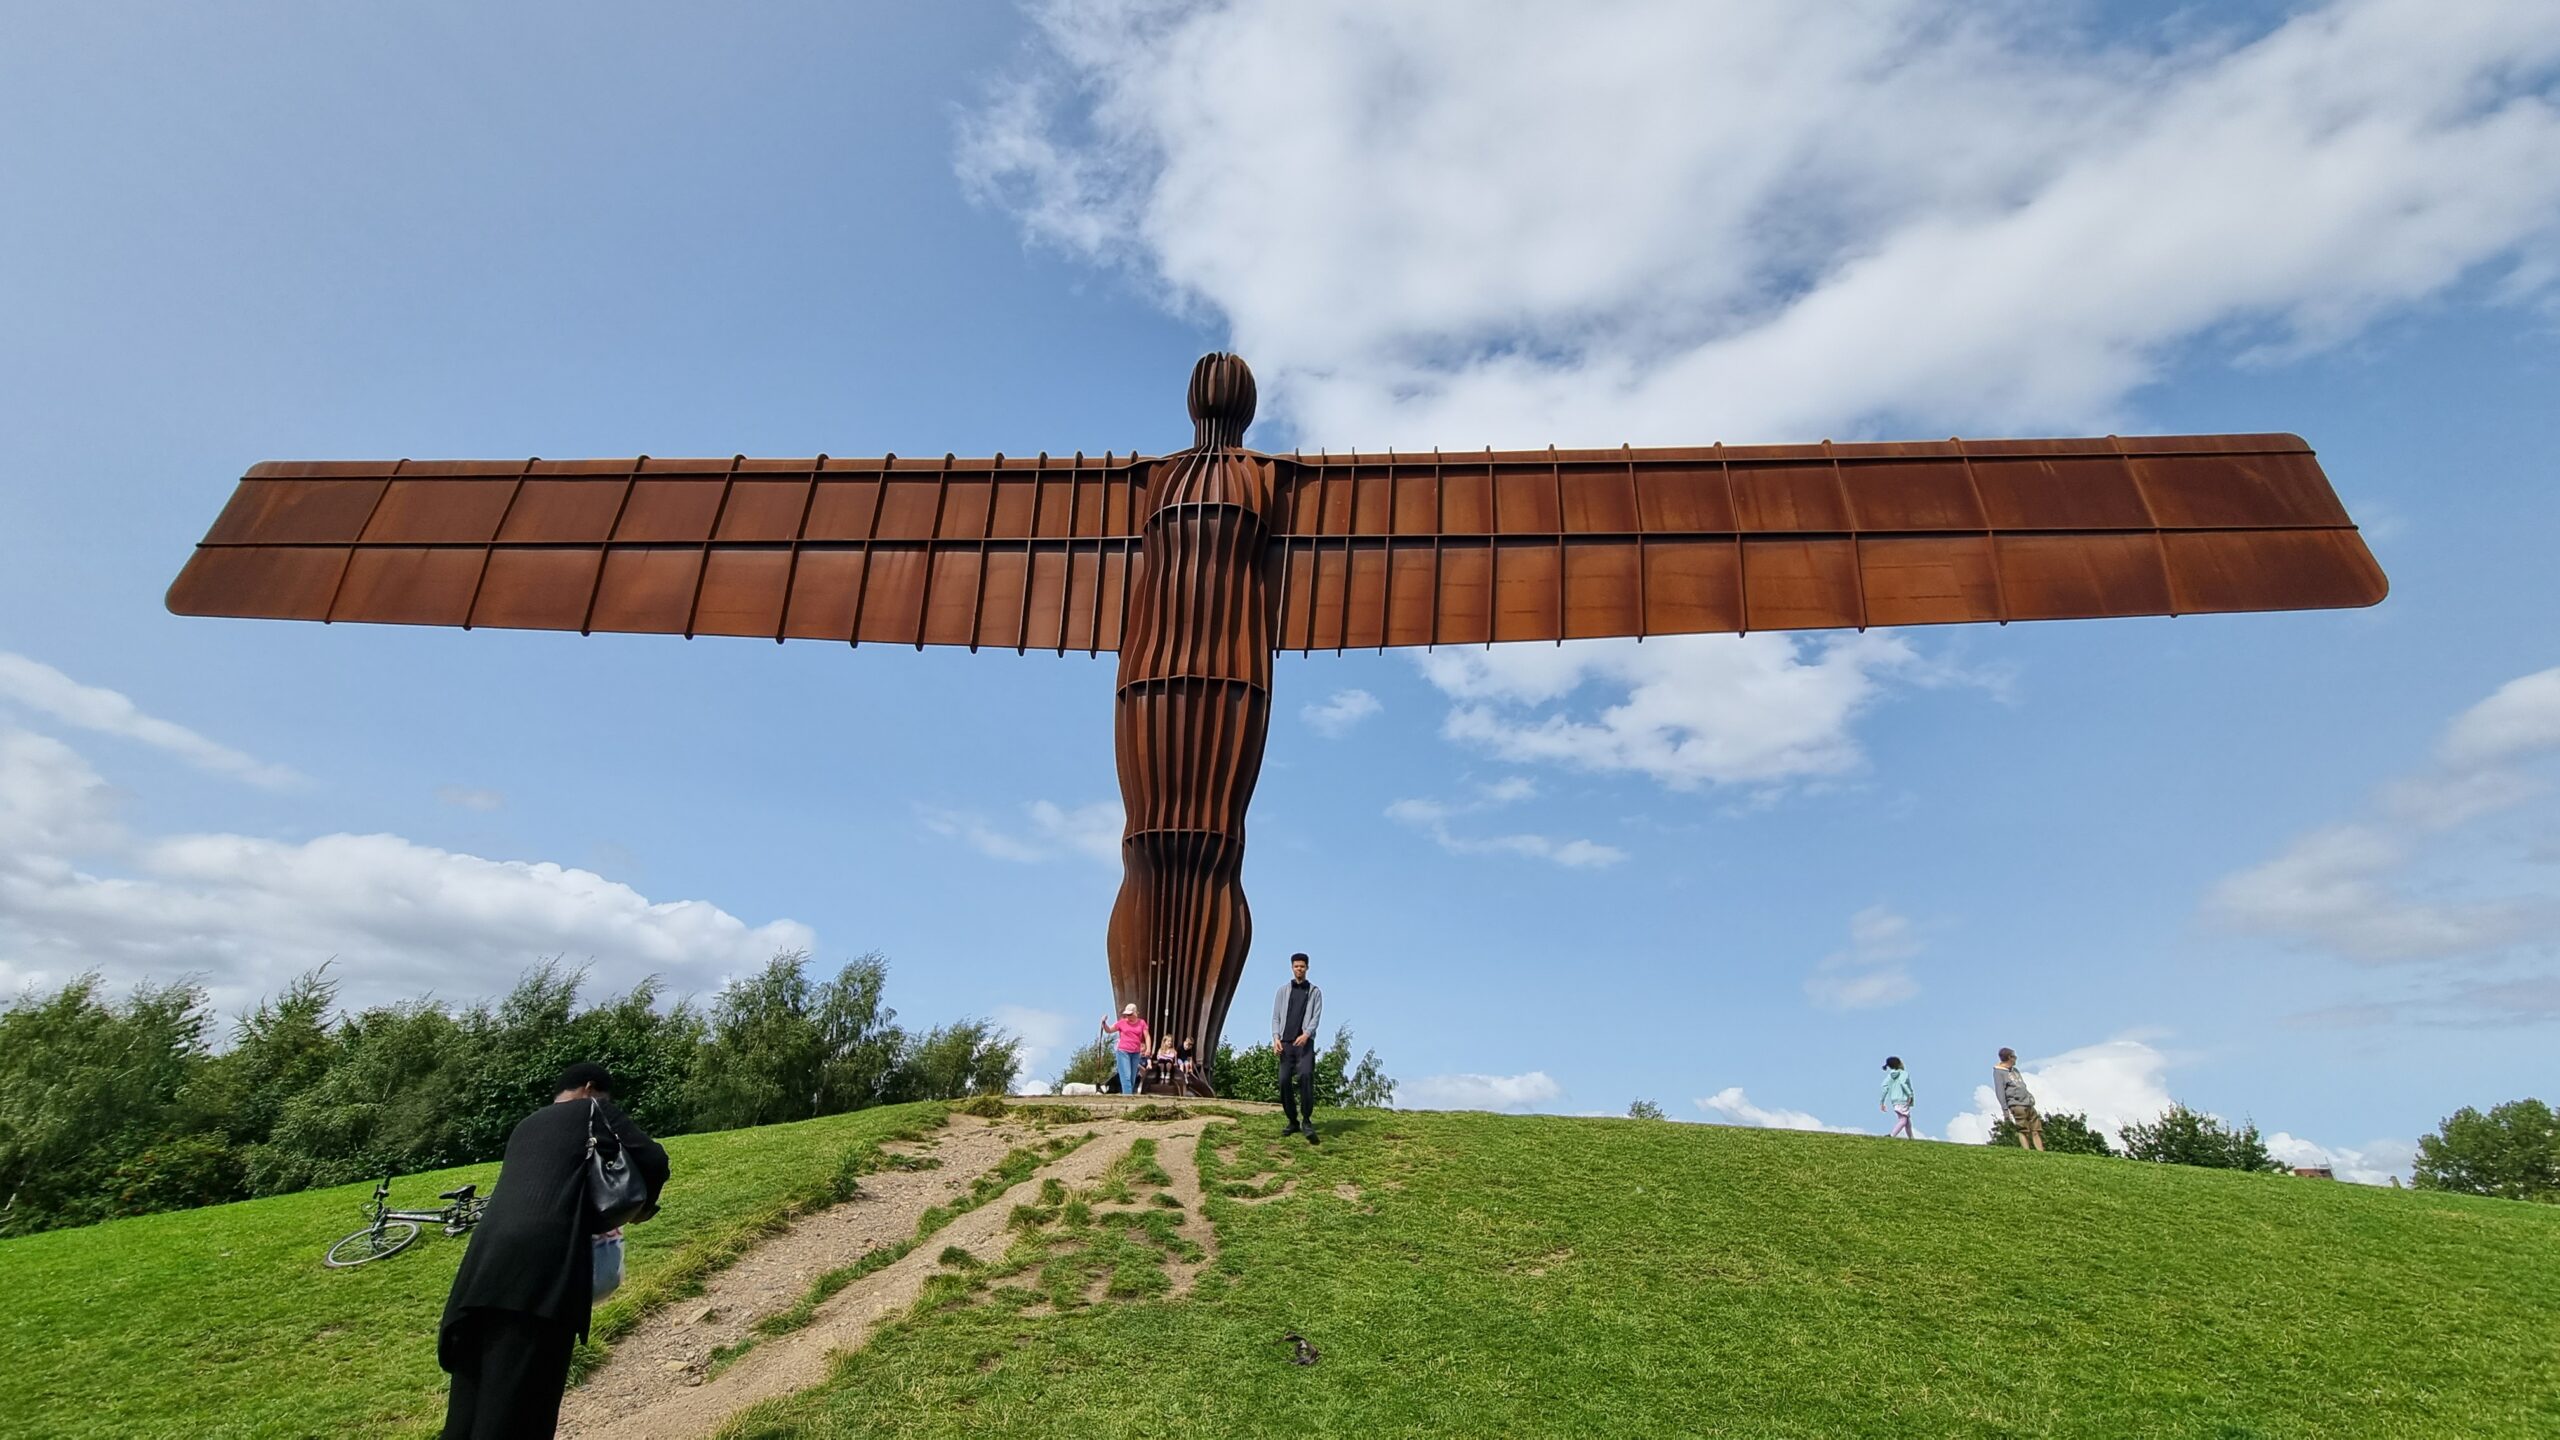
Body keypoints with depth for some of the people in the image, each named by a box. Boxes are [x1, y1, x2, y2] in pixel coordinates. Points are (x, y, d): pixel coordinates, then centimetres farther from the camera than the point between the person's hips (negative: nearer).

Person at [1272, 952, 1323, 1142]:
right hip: (1285, 1042, 2)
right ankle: (1293, 1122, 10)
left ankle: (1306, 1120, -18)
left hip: (1304, 1042, -2)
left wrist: (1306, 1034, -18)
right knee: (1284, 1081, -4)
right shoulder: (1283, 991, 16)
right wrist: (1276, 1037, -7)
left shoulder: (1315, 992, 11)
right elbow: (1275, 1016, 10)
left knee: (1306, 1075, -23)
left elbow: (1316, 1016, 0)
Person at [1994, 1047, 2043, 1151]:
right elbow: (2000, 1092, -8)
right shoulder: (1998, 1072, -2)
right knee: (2023, 1130, -12)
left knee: (2037, 1129, 1)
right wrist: (2005, 1110, -15)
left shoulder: (2015, 1070, 23)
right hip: (2017, 1105, -8)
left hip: (2028, 1104, 8)